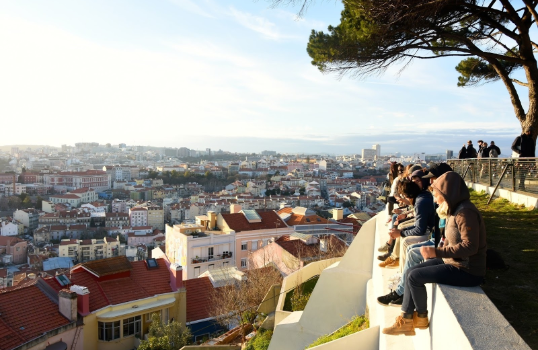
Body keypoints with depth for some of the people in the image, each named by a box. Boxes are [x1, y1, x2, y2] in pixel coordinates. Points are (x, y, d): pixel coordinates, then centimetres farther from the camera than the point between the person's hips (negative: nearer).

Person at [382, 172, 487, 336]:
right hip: (453, 261, 9)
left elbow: (470, 246, -28)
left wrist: (437, 252, -26)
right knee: (410, 272, 3)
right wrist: (435, 252, -1)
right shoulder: (455, 209, 7)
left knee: (414, 277, -14)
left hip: (467, 271, -9)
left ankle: (421, 317, 11)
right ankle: (406, 320, 6)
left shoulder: (465, 212, -22)